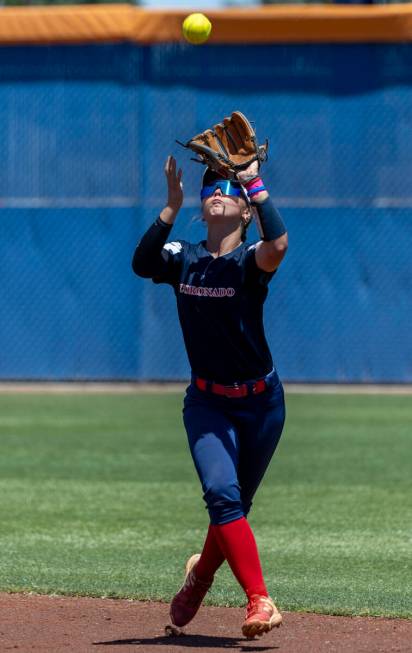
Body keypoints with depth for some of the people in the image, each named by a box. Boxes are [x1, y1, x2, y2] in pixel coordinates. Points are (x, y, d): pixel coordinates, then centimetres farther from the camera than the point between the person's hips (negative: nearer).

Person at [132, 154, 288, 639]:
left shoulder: (249, 262, -12)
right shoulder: (183, 258, -2)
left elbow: (277, 244, -36)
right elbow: (142, 264, -22)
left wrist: (254, 181, -29)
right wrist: (172, 206, -24)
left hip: (260, 402, -1)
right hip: (207, 403, 1)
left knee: (235, 505, 11)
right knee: (222, 495, -19)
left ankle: (201, 573, 41)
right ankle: (259, 601, -21)